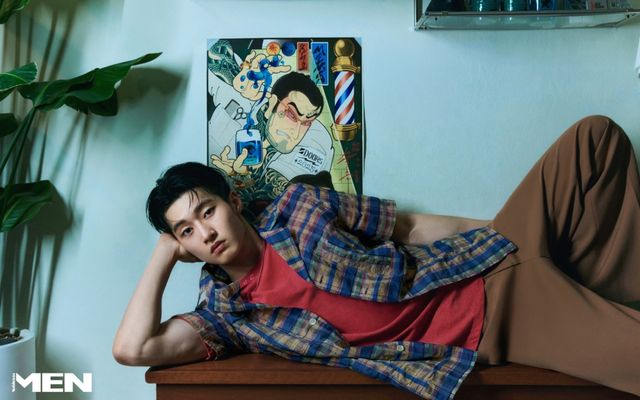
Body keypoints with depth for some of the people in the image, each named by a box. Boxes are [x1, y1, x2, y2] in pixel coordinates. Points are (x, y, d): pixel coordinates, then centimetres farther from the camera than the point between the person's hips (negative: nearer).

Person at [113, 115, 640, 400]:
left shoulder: (298, 206, 4)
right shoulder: (225, 313, 1)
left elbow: (410, 226, 9)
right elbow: (133, 348, -12)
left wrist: (499, 232, 4)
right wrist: (165, 253, -3)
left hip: (495, 267, 3)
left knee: (596, 136, -6)